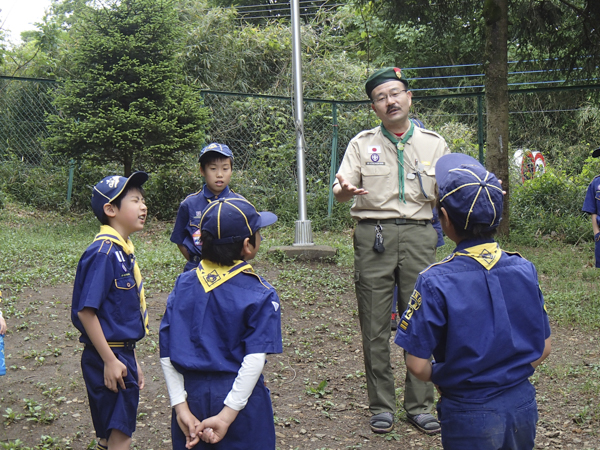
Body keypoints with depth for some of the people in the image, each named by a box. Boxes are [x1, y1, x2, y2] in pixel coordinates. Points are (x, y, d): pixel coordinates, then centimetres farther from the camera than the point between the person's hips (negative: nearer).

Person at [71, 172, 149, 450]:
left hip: (123, 354, 9)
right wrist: (110, 361, -20)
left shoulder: (124, 250, 10)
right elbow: (85, 311, -21)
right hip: (107, 357, -9)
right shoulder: (103, 253, -17)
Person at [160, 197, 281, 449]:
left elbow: (166, 353, -3)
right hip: (238, 397, -3)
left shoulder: (184, 284, 0)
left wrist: (181, 407, -4)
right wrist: (227, 416, -19)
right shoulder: (260, 295, -11)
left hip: (191, 393, 3)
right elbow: (255, 359, -19)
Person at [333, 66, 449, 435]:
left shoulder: (434, 143, 12)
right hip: (374, 236, -1)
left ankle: (420, 405, 17)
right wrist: (344, 189, -27)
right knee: (375, 325, 3)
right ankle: (382, 406, 16)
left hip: (419, 235, 1)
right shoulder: (362, 143, 8)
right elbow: (341, 192, -3)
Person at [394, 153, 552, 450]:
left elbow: (418, 366, -14)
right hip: (523, 404, 4)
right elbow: (542, 350, 3)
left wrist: (444, 378, 4)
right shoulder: (524, 269, -5)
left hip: (469, 414, -4)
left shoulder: (436, 282, -18)